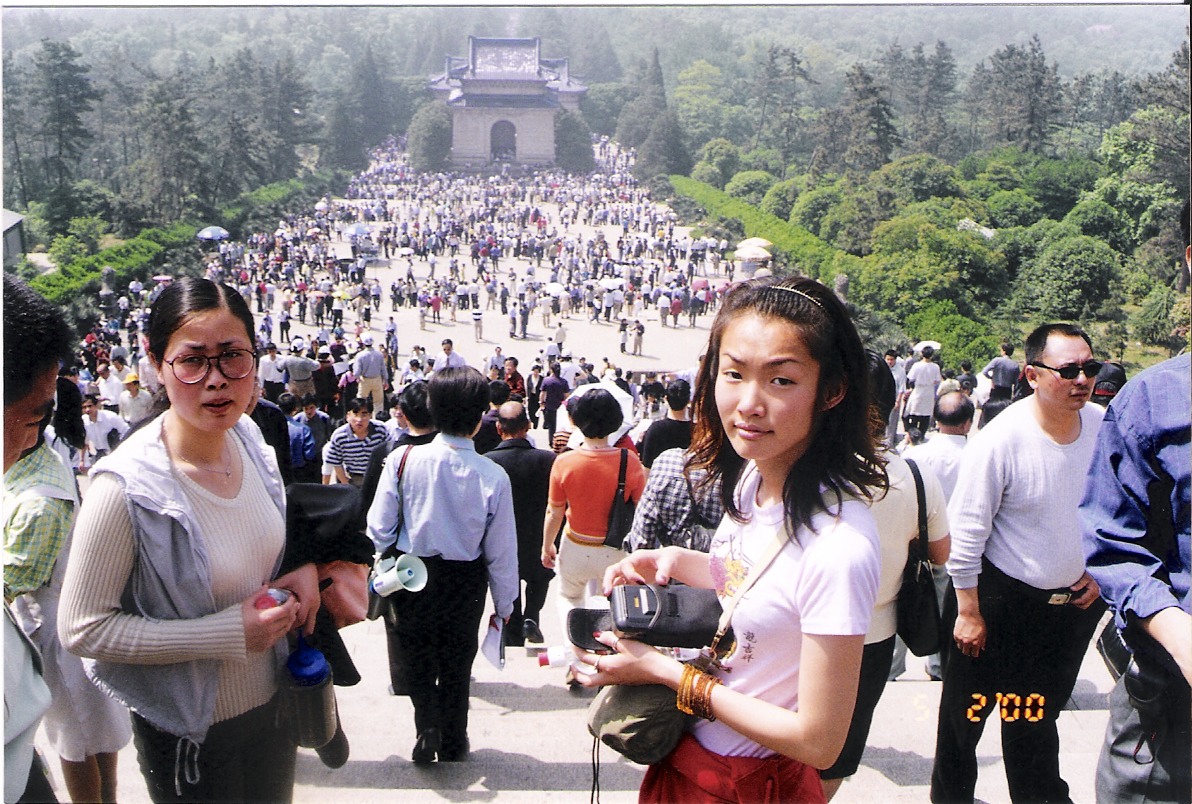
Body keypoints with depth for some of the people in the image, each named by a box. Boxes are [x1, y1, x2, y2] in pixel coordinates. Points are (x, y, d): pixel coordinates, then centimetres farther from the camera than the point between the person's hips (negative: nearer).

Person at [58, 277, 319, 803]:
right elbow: (82, 629, -22)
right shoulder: (126, 488, -27)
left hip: (273, 701, 6)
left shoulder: (249, 441, -7)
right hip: (191, 732, -6)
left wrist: (303, 569, -9)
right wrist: (227, 633, -27)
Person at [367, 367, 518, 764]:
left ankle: (428, 728, 6)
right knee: (456, 665, 21)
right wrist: (504, 604, 5)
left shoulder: (401, 460, -17)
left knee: (418, 660, 22)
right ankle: (453, 744, 35)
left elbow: (379, 527, -12)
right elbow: (501, 550, -10)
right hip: (464, 584, 0)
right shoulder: (493, 476, -19)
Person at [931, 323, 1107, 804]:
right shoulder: (1000, 440, -22)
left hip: (1074, 599, 4)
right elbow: (966, 530, -17)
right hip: (1000, 598, -4)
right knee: (967, 708, 12)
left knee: (1039, 712, 22)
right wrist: (968, 612, -14)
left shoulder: (1104, 427, -6)